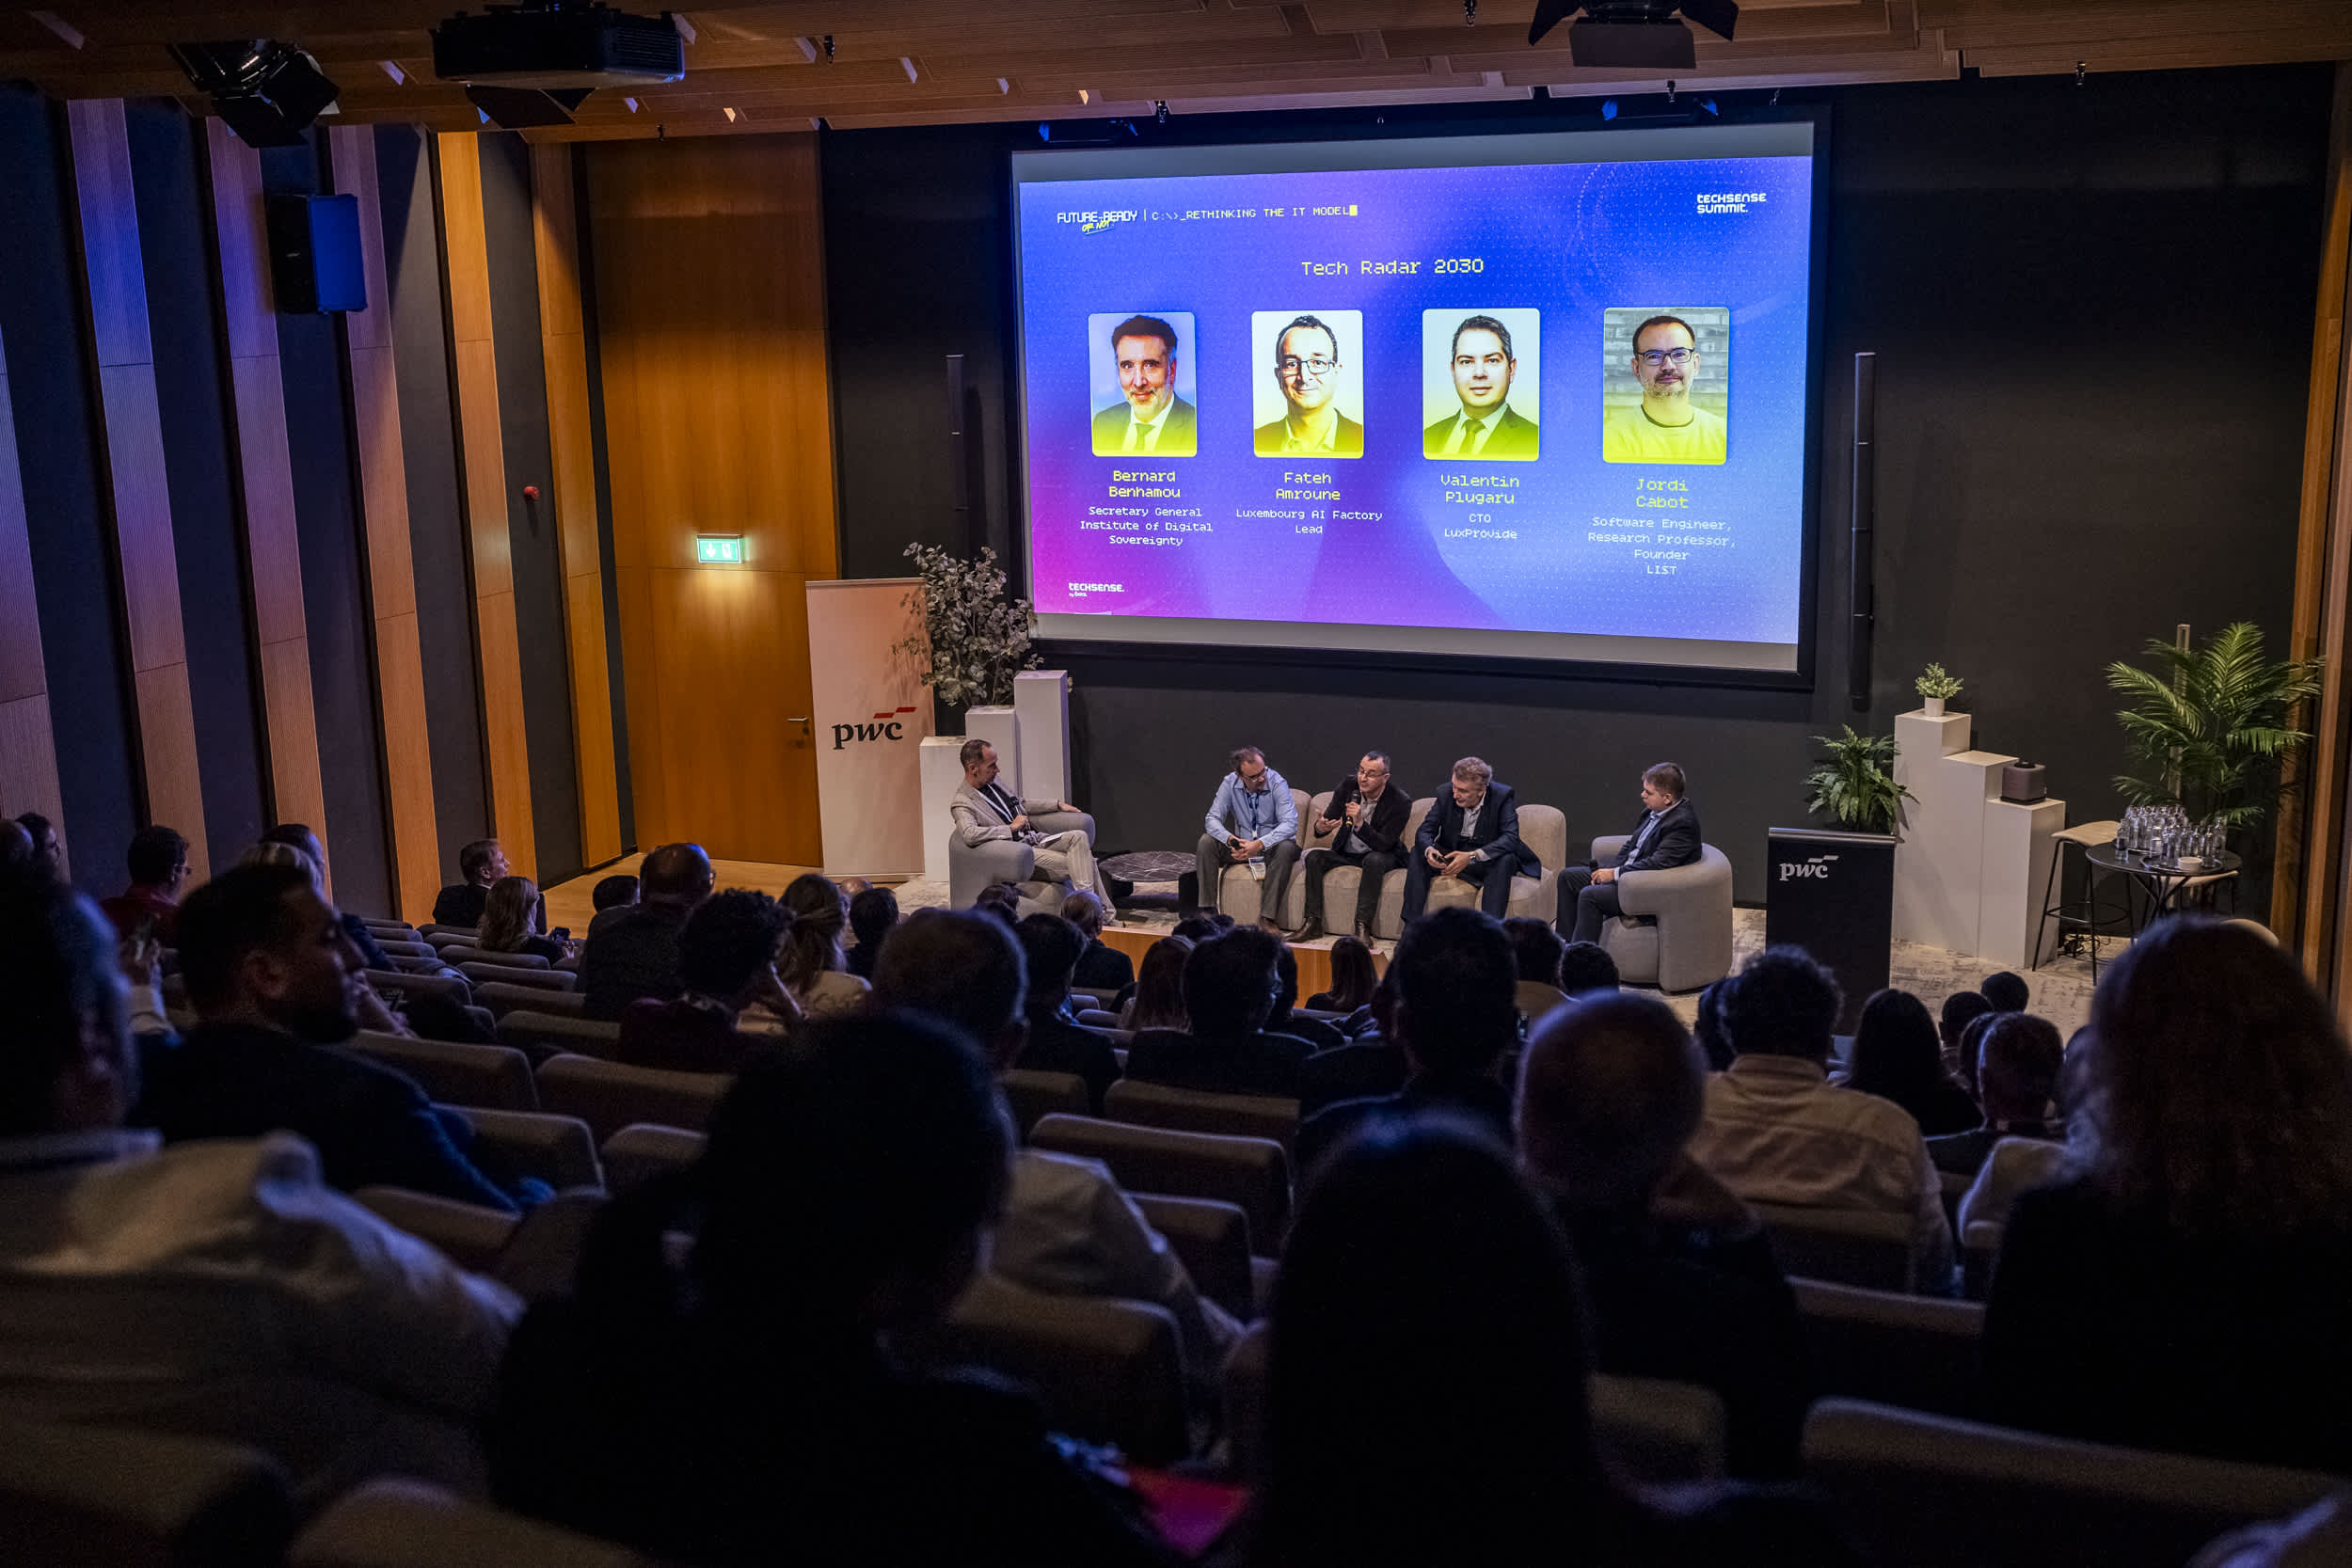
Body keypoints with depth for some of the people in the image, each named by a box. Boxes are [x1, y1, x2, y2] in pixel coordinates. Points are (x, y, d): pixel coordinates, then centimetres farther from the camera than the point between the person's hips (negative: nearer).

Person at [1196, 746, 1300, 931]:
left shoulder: (1277, 783, -18)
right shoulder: (1230, 783, -8)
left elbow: (1290, 823, -27)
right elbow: (1212, 819, -10)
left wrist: (1259, 844, -39)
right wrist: (1231, 840, -31)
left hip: (1270, 846, -3)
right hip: (1243, 846, 3)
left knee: (1286, 847, -36)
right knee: (1206, 842, -19)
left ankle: (1267, 917, -35)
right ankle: (1207, 909, -17)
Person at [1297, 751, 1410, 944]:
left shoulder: (1400, 801, -20)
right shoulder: (1349, 785, -8)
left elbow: (1384, 845, -23)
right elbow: (1328, 819, -3)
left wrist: (1360, 823, -38)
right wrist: (1320, 827, -29)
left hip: (1383, 856, -4)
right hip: (1347, 853, 4)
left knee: (1374, 860, -36)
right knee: (1313, 857, -18)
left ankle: (1362, 926, -36)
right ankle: (1313, 923, -20)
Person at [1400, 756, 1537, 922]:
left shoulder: (1503, 795, -18)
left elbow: (1510, 838, -29)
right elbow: (1425, 830, -8)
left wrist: (1472, 856, -42)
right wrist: (1429, 850, -34)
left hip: (1487, 859, -3)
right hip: (1450, 855, 3)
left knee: (1506, 859, -34)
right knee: (1418, 852, -19)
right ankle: (1412, 925, -22)